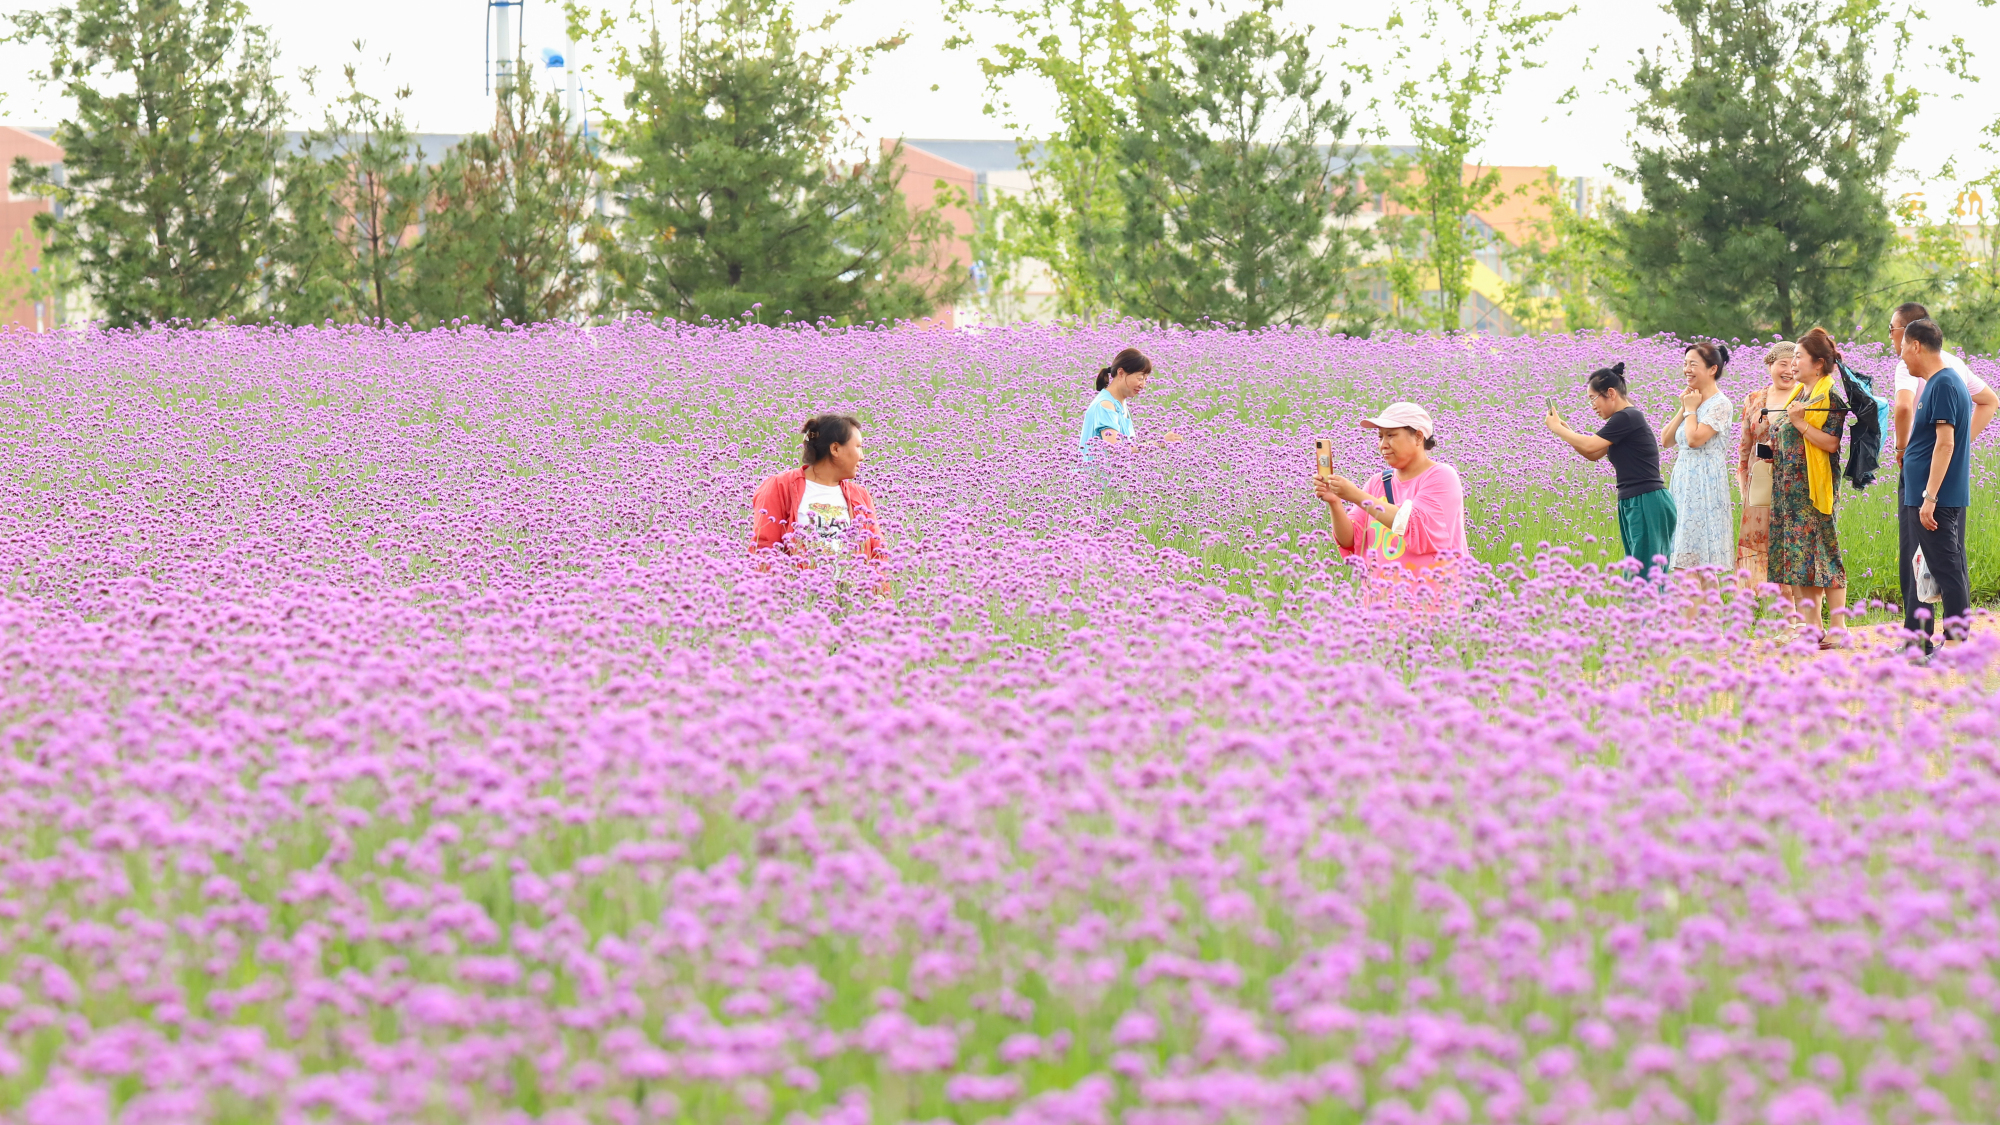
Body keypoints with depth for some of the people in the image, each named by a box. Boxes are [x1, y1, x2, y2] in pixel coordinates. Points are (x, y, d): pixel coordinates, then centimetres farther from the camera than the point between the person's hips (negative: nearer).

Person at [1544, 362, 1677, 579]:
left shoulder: (1627, 418, -13)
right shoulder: (1625, 418, 17)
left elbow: (1590, 445, -16)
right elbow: (1594, 454, 21)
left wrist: (1557, 429, -3)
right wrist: (1567, 430, 9)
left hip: (1647, 505, -10)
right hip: (1633, 504, 10)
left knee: (1646, 574, -11)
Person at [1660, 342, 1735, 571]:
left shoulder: (1719, 404, -10)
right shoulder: (1692, 399, 15)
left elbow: (1694, 438, -21)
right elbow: (1666, 440, 11)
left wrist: (1691, 409, -6)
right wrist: (1683, 409, 3)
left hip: (1705, 483, -9)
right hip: (1684, 481, 9)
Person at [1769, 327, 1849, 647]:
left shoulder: (1830, 397, -8)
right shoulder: (1798, 394, 18)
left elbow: (1831, 442, -17)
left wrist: (1799, 423, -19)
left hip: (1814, 487, -9)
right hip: (1789, 487, 9)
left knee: (1822, 553, -9)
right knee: (1798, 554, 5)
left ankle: (1837, 628, -7)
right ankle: (1811, 626, 7)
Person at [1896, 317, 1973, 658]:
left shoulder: (1944, 385, -14)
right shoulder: (1934, 384, 16)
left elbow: (1945, 442, -20)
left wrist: (1930, 498, -23)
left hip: (1937, 500, -10)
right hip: (1916, 496, 10)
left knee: (1948, 572, -7)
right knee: (1913, 571, 13)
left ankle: (1956, 646, -6)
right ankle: (1916, 643, 18)